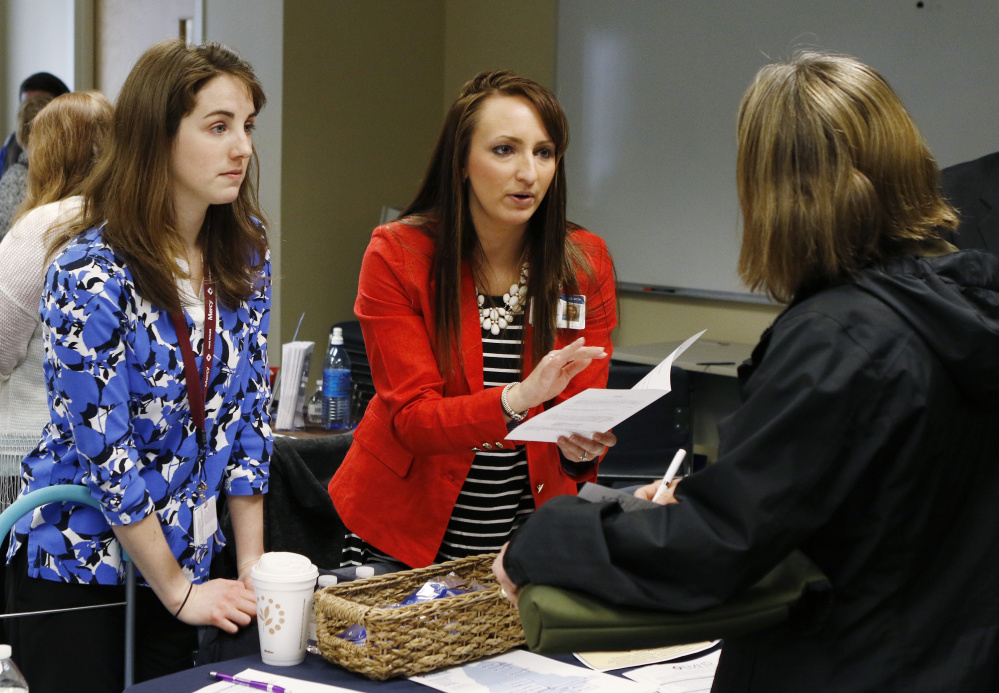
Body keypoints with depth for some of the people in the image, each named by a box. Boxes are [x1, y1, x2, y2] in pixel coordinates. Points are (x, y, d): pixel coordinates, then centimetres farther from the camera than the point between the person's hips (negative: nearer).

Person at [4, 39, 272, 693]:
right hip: (76, 571, -5)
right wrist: (177, 591, -13)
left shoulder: (244, 254, -2)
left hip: (187, 561, 6)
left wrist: (252, 567, -2)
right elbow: (103, 450, -20)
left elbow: (246, 415, 2)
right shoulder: (91, 275, -21)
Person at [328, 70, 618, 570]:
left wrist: (579, 446, -25)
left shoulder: (585, 262, -1)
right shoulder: (396, 256, -8)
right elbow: (410, 416, -14)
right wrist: (516, 399, -31)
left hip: (531, 526, 2)